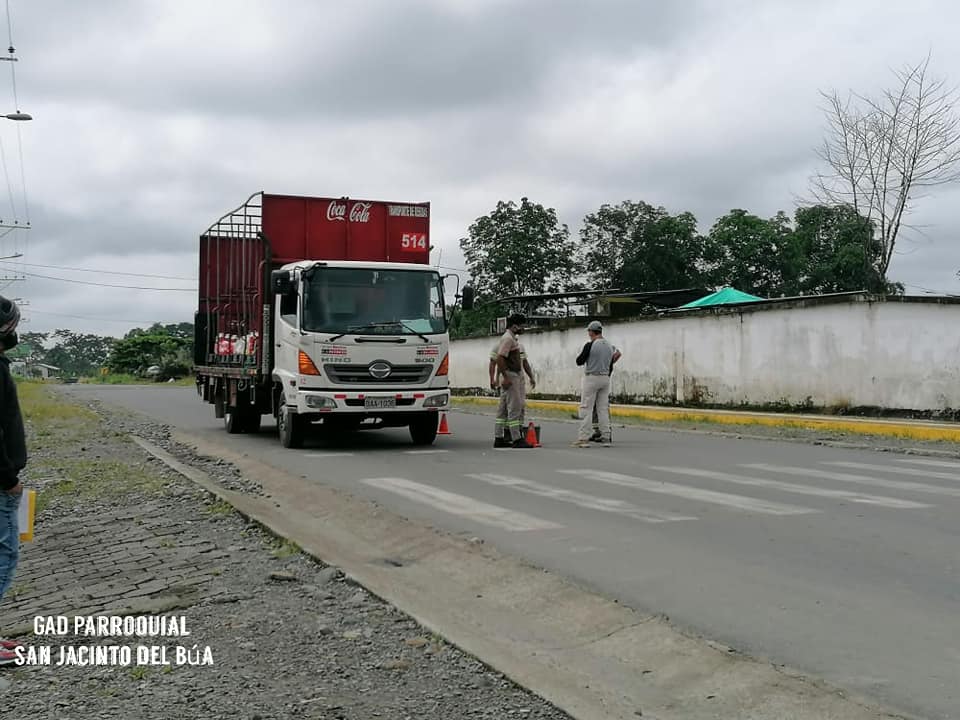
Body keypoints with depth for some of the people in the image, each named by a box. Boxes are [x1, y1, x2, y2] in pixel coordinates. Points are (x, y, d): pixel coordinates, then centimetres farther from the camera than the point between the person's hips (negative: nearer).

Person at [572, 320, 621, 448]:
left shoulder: (590, 345, -13)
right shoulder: (610, 346, 8)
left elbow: (579, 361, -9)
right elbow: (610, 366, 13)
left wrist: (582, 354, 10)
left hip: (591, 378, -6)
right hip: (605, 378, 6)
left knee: (586, 408, -4)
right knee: (603, 408, 10)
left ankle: (584, 438, -8)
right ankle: (605, 437, 10)